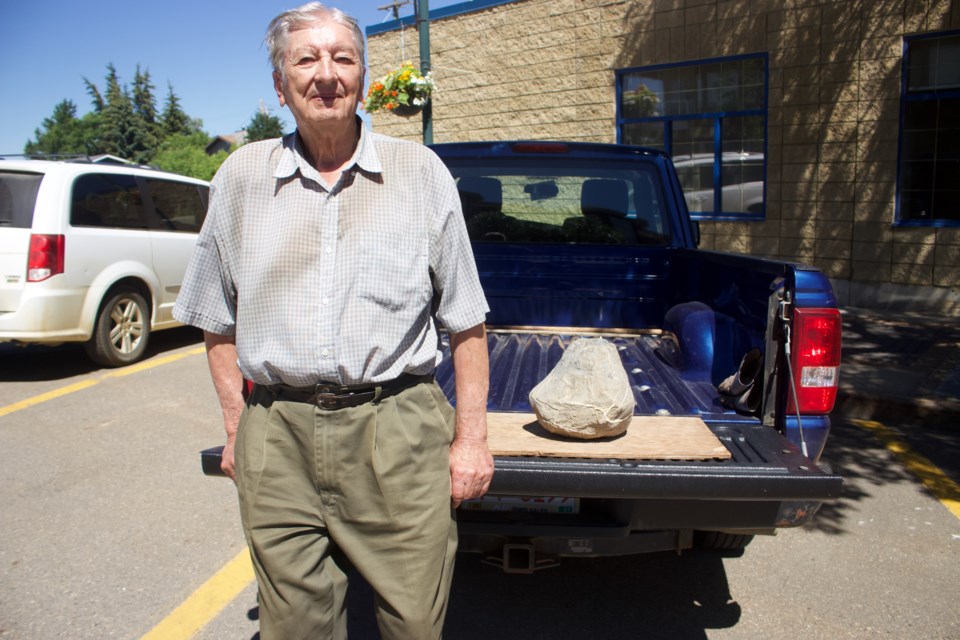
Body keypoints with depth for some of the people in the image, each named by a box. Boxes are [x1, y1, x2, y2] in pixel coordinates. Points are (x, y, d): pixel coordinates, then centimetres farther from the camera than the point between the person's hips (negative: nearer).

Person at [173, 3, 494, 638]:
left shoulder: (421, 172, 3)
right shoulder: (241, 177, 8)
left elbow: (466, 322, 3)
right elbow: (219, 323, 15)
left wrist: (471, 438, 0)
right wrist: (237, 427, 9)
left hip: (398, 431, -1)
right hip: (276, 440, 2)